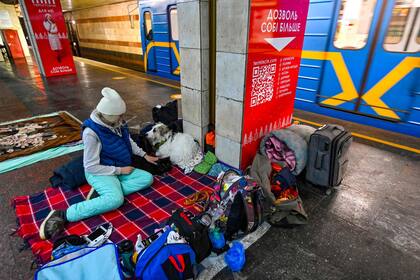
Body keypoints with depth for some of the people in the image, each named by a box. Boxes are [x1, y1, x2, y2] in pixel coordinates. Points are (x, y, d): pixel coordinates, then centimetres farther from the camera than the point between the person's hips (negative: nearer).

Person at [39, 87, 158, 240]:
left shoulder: (117, 123, -3)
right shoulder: (91, 132, -25)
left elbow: (129, 141, 17)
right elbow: (91, 167, -21)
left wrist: (145, 155, 11)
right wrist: (120, 170, -18)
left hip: (119, 168, 8)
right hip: (98, 172, -8)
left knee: (147, 178, -9)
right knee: (116, 199, -33)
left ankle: (100, 193, -13)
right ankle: (63, 215, -22)